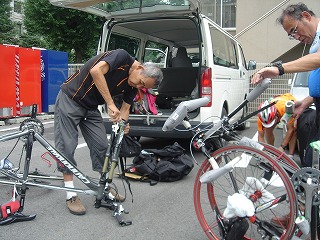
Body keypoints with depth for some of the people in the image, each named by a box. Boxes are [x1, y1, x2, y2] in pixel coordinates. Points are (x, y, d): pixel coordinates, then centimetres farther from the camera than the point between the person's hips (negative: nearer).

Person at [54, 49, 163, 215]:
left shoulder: (132, 86, -1)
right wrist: (110, 104, -36)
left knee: (101, 145, 4)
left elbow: (125, 108, 4)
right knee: (67, 145, -7)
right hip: (70, 99, -7)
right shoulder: (122, 57, -22)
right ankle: (71, 195, 2)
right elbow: (96, 71, -36)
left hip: (91, 108, 7)